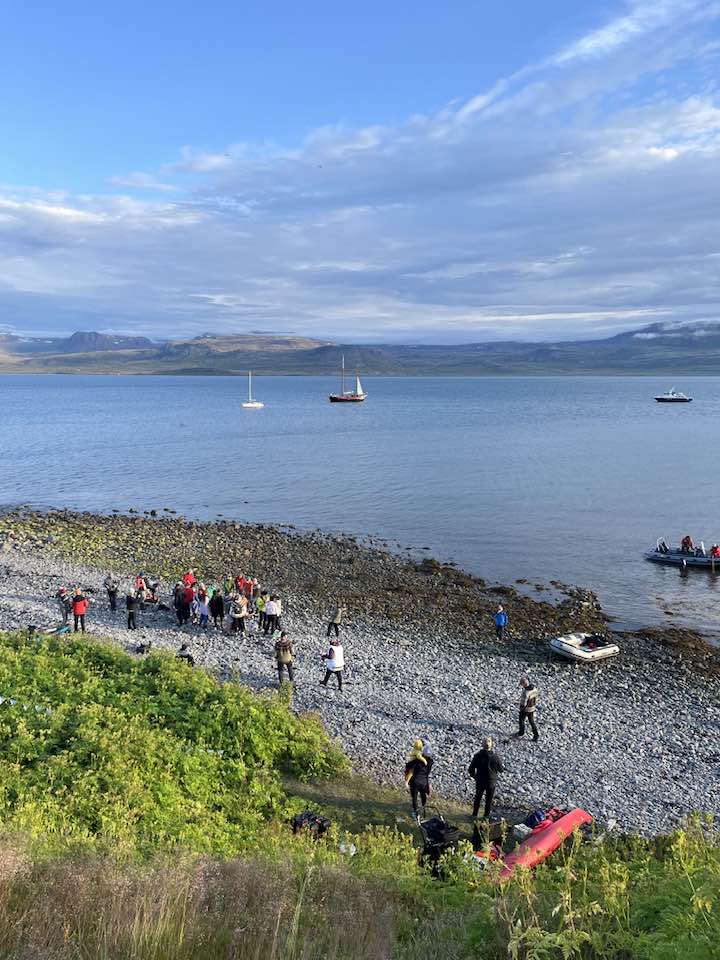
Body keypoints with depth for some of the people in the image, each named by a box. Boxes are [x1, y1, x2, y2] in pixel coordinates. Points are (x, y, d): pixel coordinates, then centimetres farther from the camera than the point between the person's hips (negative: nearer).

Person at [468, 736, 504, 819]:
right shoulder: (495, 757, -20)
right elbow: (501, 770, -7)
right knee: (489, 800, 19)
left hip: (479, 782, 1)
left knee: (477, 797, 23)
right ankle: (486, 816, 29)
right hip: (491, 782, -1)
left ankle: (474, 814, 34)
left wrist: (474, 776, 7)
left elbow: (470, 769, -11)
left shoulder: (478, 756, -17)